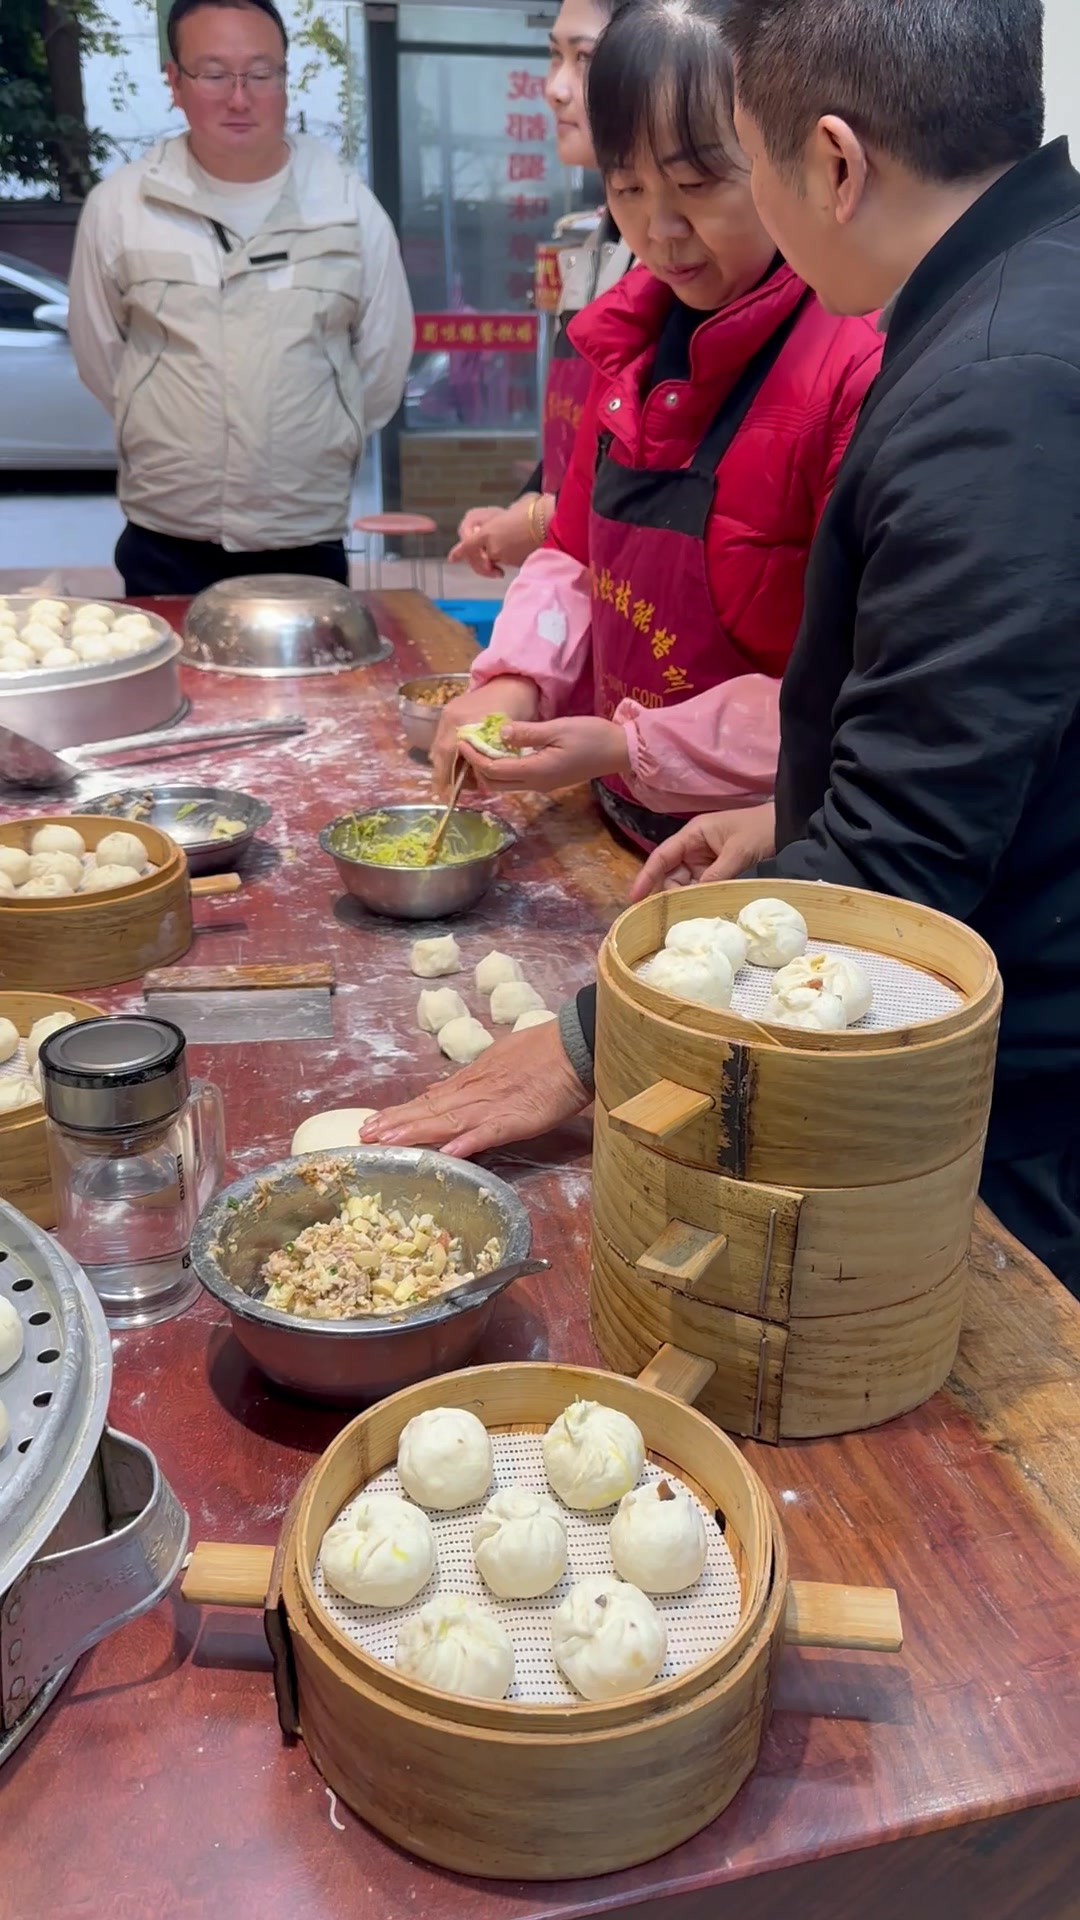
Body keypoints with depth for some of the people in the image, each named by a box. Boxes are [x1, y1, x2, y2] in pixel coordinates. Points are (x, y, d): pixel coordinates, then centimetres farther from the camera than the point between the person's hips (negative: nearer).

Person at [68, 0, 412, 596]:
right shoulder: (117, 206, -3)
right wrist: (176, 442, 14)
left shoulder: (349, 207, -2)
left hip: (307, 541, 0)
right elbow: (98, 355, 9)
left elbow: (383, 361, 8)